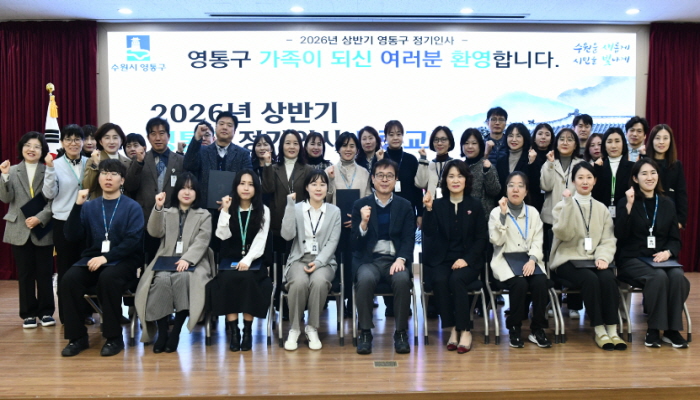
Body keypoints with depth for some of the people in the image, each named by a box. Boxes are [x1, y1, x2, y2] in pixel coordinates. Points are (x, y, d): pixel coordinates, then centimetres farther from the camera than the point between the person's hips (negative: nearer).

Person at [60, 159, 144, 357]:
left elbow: (132, 241, -10)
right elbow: (71, 236, 1)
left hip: (123, 261, -3)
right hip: (93, 258, 4)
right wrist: (77, 206, -9)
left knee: (108, 278, -35)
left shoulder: (132, 207, 0)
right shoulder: (89, 206, 10)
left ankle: (114, 337, -19)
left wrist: (106, 257, -21)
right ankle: (78, 337, -10)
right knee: (69, 279, -25)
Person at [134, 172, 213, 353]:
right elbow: (154, 232, 2)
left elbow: (202, 241, -1)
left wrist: (187, 259, -19)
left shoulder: (204, 215, 14)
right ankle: (162, 331, -25)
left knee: (182, 278, -35)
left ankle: (175, 331, -27)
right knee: (161, 280, -32)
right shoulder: (166, 213, 21)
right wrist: (157, 208, -12)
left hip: (192, 262, -1)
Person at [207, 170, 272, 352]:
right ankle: (233, 331, -22)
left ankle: (247, 330, -20)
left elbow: (261, 239, -7)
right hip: (230, 259, 1)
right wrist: (225, 211, -11)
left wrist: (248, 260, -21)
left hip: (254, 260, -1)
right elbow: (223, 235, -4)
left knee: (247, 279, -31)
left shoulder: (263, 210, 5)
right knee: (227, 280, -29)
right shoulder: (230, 209, 9)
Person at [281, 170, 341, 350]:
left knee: (319, 281, -34)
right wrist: (290, 205, -12)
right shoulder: (296, 208, 8)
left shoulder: (335, 211, 9)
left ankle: (312, 328, -15)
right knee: (299, 282, -34)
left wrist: (318, 262, -16)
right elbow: (287, 235, -8)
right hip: (299, 258, 0)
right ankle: (294, 328, -12)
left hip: (323, 260, 0)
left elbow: (332, 242, 0)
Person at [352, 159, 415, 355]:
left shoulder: (405, 206, 10)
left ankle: (401, 333, -14)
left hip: (395, 259, 1)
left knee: (402, 279, -32)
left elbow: (409, 239, 4)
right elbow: (356, 243, 2)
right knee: (365, 279, -33)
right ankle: (365, 332, -17)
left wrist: (401, 259, -15)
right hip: (369, 259, 0)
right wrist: (363, 223, -18)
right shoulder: (360, 205, 6)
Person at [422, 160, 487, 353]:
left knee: (457, 279, -31)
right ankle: (452, 329, -16)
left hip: (467, 261, -1)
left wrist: (467, 259, -12)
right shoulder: (437, 204, 7)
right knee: (439, 280, -30)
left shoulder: (475, 205, 7)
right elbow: (429, 234, -6)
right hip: (441, 259, 1)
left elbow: (482, 238, 3)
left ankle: (465, 330, -19)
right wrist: (428, 209, -18)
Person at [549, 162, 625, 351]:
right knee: (590, 279, -32)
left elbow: (608, 239, 8)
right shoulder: (563, 205, 5)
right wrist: (568, 203, -18)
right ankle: (599, 330, -22)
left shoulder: (601, 208, 15)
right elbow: (563, 234, -13)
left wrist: (603, 257, -12)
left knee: (608, 278, -29)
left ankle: (612, 330, -24)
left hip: (594, 259, 3)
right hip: (568, 259, -3)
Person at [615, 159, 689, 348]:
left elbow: (675, 239, 11)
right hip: (632, 260, -3)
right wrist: (629, 206, -19)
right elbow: (620, 235, -12)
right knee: (658, 277, -33)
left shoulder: (667, 204, 12)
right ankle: (653, 330, -19)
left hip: (661, 259, 4)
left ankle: (672, 329, -15)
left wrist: (668, 252, -11)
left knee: (678, 276, -29)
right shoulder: (625, 202, 1)